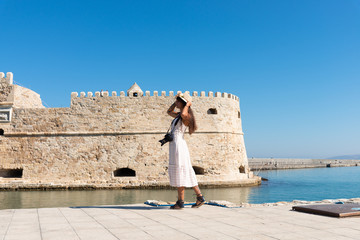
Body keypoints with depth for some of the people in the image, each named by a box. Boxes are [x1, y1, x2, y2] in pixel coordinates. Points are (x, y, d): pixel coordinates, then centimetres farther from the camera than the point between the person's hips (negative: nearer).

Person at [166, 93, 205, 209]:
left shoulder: (186, 116, -9)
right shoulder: (178, 116, 19)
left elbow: (183, 114, -35)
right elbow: (169, 111, 36)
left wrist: (187, 104, -16)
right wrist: (177, 101, 22)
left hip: (179, 145, -10)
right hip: (174, 145, 10)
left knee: (180, 173, -6)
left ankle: (180, 202, 1)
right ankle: (200, 197, 15)